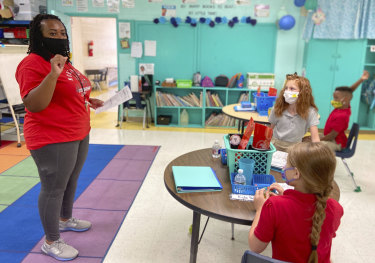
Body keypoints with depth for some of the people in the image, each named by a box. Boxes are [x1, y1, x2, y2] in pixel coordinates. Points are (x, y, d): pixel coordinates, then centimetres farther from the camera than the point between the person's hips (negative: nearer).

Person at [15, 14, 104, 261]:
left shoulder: (65, 62, 12)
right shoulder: (33, 63, -16)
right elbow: (34, 105, -24)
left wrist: (88, 100, 16)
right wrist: (53, 74, -32)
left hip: (79, 134, 9)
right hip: (53, 140, -9)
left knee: (71, 181, 21)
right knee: (53, 189, 2)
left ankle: (65, 219, 43)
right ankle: (51, 241, 19)